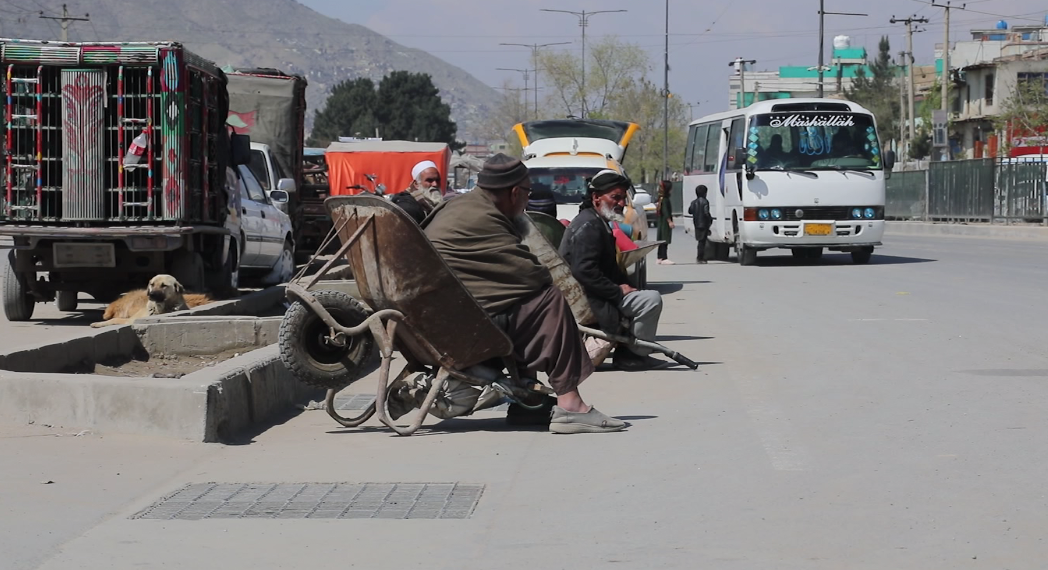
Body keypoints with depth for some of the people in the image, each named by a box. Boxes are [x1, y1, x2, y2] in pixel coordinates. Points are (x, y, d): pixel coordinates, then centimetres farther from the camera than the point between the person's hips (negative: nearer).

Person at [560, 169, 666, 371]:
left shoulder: (599, 223, 18)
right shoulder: (589, 226, -17)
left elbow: (610, 268, 23)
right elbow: (584, 271, -28)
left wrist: (623, 285, 4)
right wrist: (618, 292, -20)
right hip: (591, 302, -12)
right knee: (652, 300, -20)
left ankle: (627, 350, 22)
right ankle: (631, 355, -11)